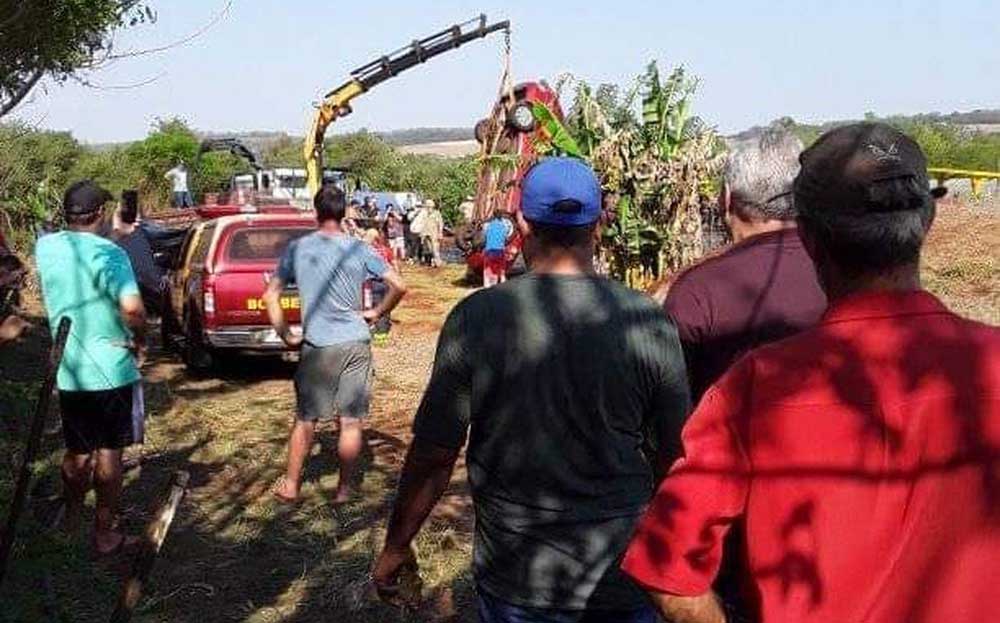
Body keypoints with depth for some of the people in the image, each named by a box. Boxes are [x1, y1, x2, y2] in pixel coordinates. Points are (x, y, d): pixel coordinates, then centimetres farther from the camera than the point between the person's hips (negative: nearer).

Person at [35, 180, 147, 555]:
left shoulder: (45, 248, 0)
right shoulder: (109, 254, -17)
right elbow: (132, 308, -32)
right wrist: (140, 341, -13)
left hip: (68, 372, 5)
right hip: (112, 370, -5)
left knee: (77, 452, 21)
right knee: (109, 454, 9)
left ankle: (72, 518, 37)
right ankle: (105, 534, 17)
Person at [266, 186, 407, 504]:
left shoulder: (297, 249, 0)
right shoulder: (358, 249, -3)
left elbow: (271, 295, 0)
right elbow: (399, 286, -7)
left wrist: (286, 335, 7)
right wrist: (376, 313, 6)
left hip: (317, 347, 0)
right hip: (356, 343, 0)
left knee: (305, 419, 14)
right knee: (351, 421, 8)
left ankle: (290, 485, 24)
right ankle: (344, 489, 15)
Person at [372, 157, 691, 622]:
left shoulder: (476, 319, -13)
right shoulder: (648, 323, -11)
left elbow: (433, 455, -9)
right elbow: (674, 454, -3)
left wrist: (396, 548, 7)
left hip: (517, 579, 0)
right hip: (624, 569, 0)